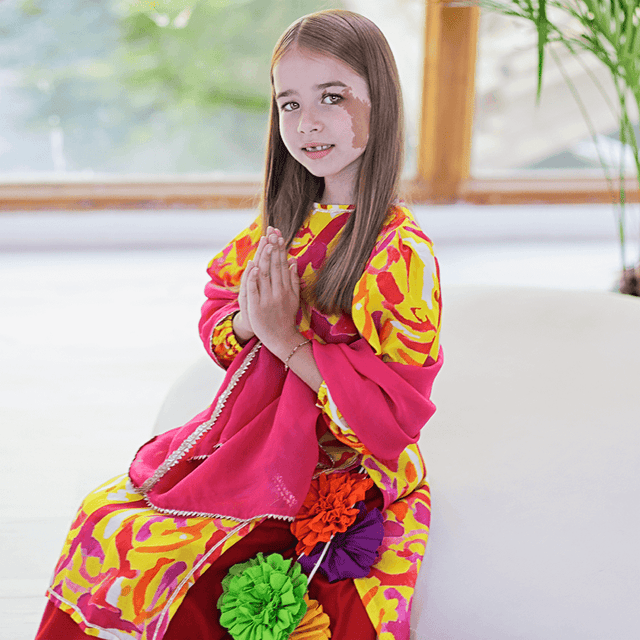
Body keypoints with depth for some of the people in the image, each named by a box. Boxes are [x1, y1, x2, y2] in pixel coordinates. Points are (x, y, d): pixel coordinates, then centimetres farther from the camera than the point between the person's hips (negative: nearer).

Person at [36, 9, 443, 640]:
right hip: (255, 440, 7)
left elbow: (395, 411, -22)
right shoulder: (285, 219, 4)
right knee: (102, 513, -1)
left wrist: (287, 337, -23)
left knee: (150, 557, -16)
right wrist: (246, 320, -13)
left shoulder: (403, 253, -20)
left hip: (334, 475, -7)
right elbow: (216, 312, 11)